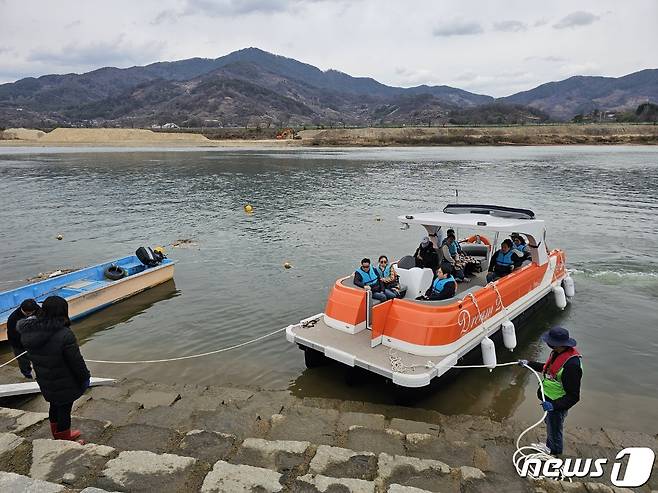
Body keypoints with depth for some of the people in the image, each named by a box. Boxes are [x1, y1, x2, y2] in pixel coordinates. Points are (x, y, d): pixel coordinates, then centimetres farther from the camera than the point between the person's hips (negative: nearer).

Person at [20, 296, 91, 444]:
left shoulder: (28, 331, -9)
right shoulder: (64, 335, -31)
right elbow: (76, 361, -22)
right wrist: (85, 377, -6)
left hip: (45, 382, 7)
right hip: (64, 385, -7)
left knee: (55, 406, 26)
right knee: (64, 410, 12)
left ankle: (59, 436, 47)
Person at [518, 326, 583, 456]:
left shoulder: (572, 365, -36)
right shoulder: (557, 353, -8)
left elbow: (573, 396, -29)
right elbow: (549, 368, 15)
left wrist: (554, 405, -37)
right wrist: (529, 364, 15)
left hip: (558, 405, -9)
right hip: (550, 400, 9)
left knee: (555, 431, 16)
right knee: (549, 424, 30)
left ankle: (555, 454, 42)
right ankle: (549, 446, 54)